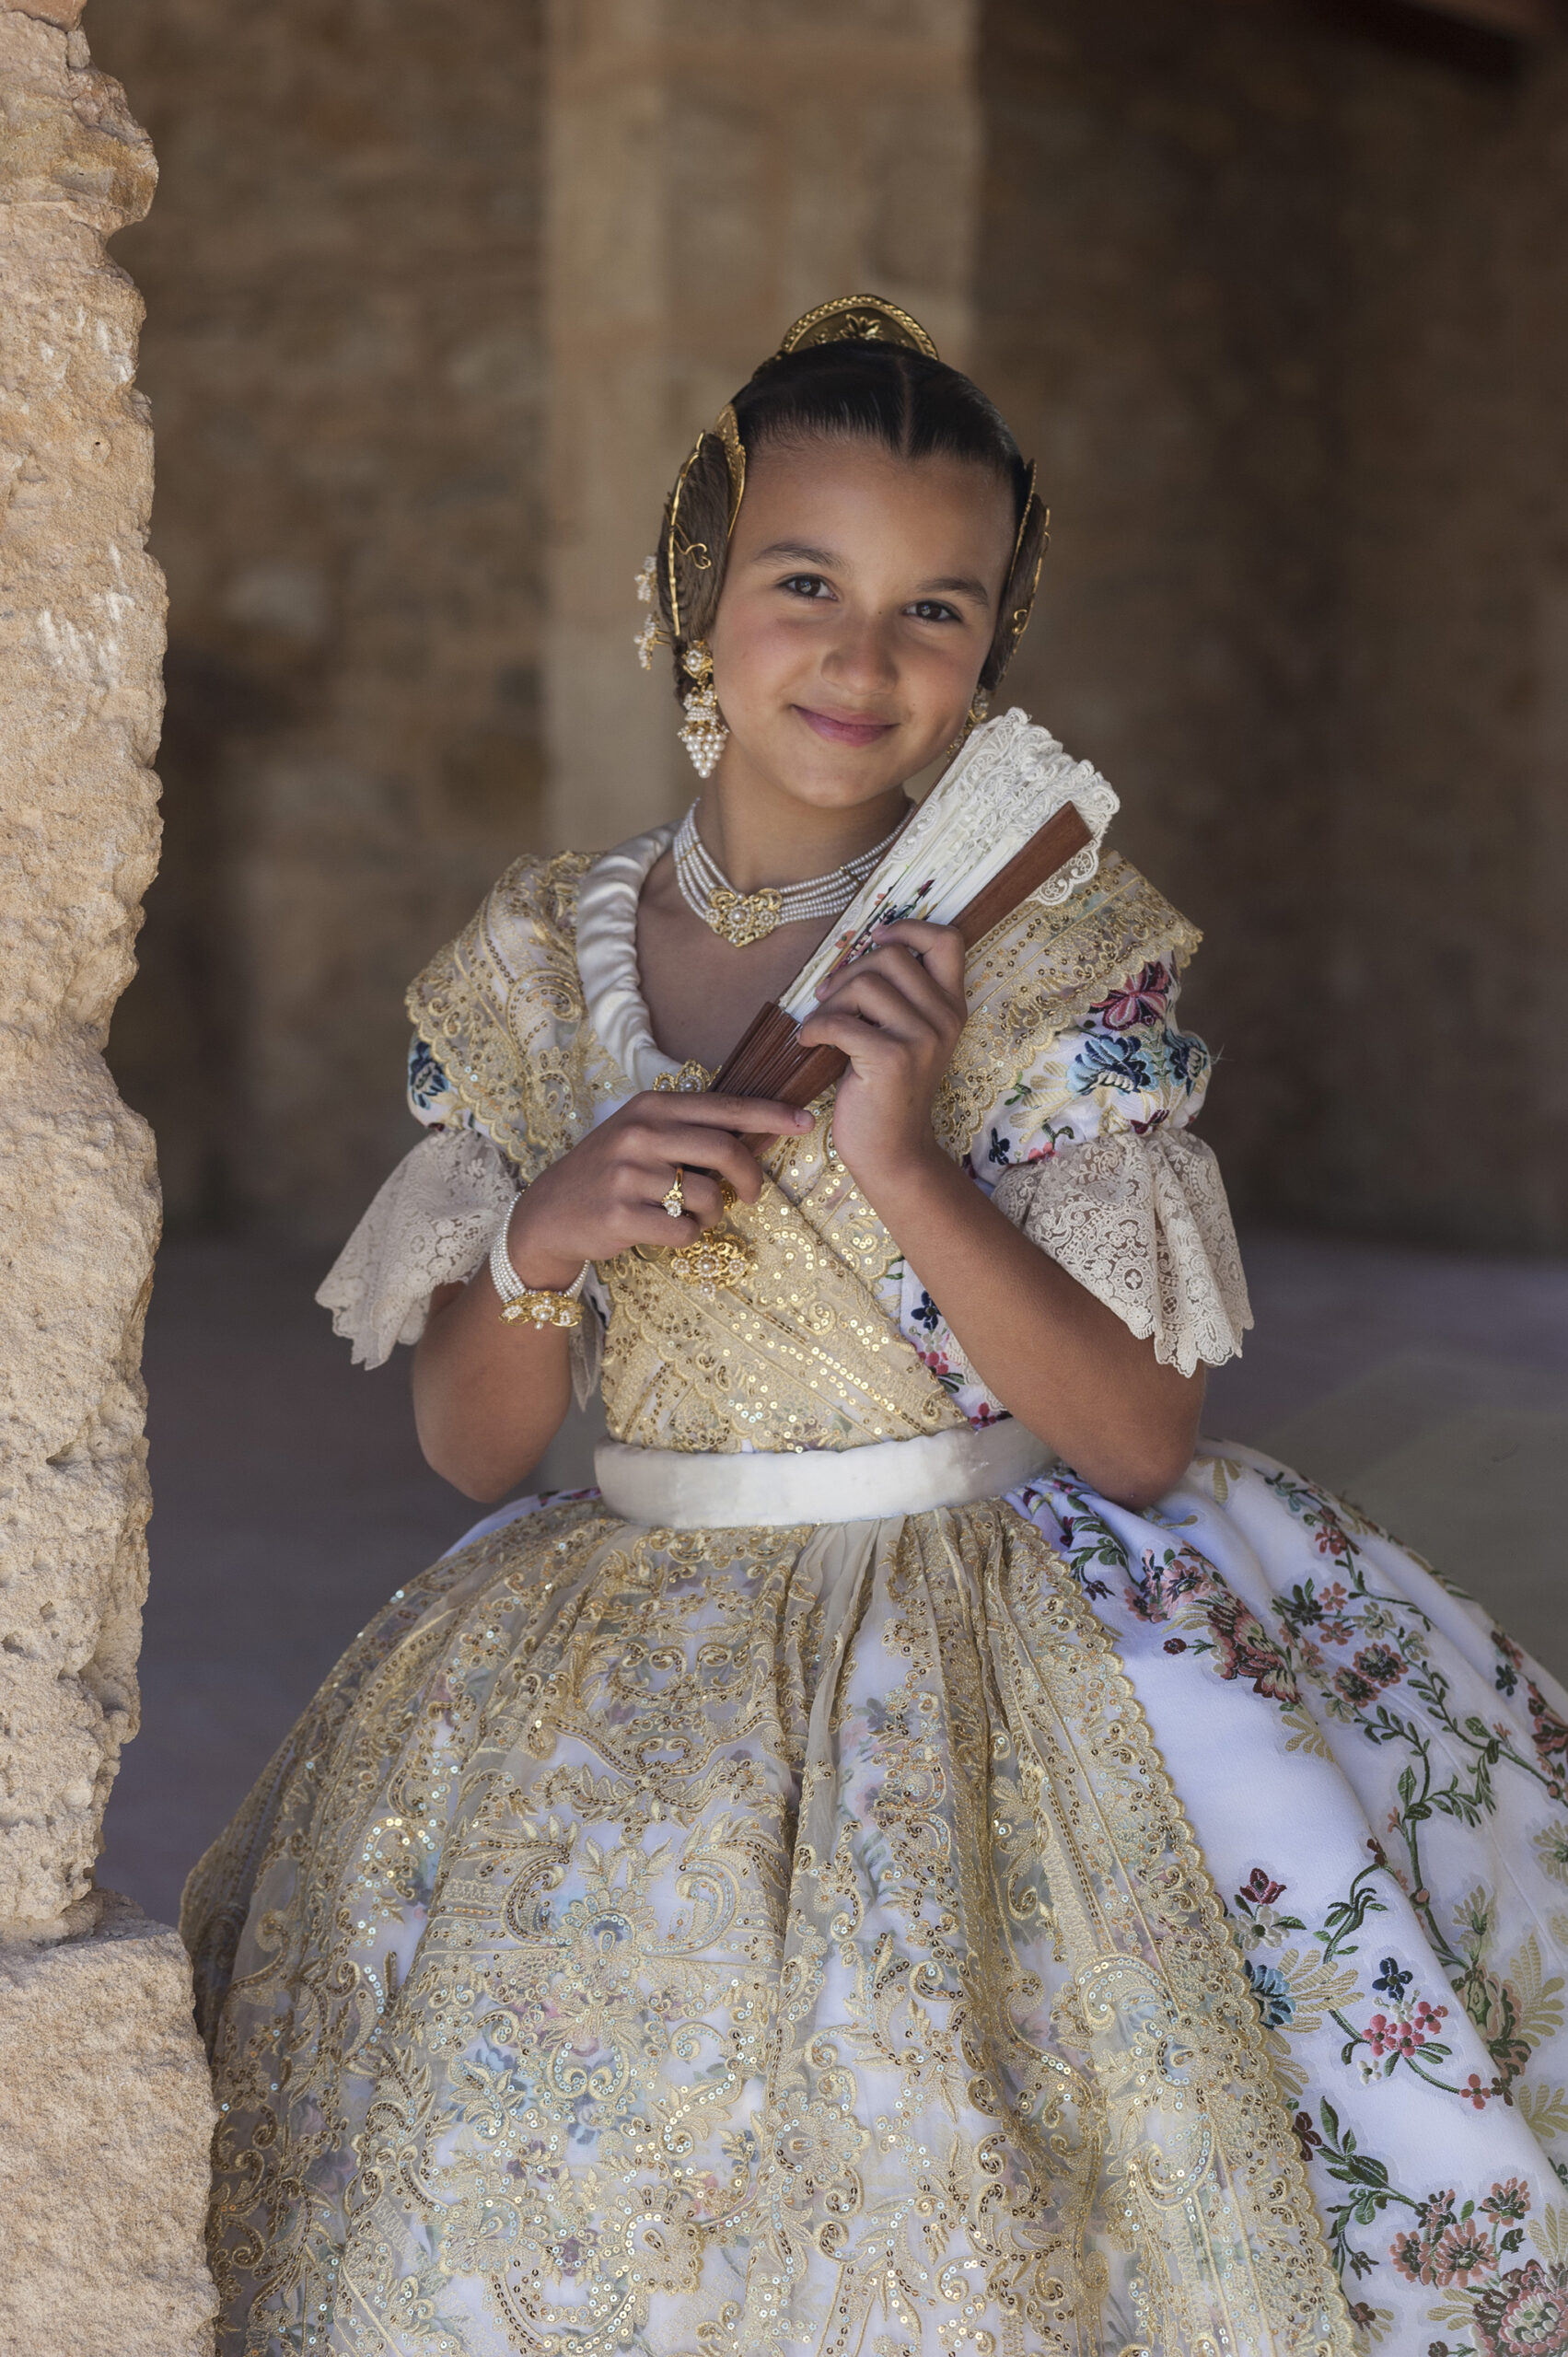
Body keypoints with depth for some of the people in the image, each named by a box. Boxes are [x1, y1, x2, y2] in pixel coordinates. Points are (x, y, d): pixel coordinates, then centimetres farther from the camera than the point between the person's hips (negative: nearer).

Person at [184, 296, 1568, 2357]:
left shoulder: (1060, 959, -6)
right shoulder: (539, 968, 3)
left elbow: (1143, 1439, -10)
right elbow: (470, 1445, 6)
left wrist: (905, 1167, -20)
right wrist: (543, 1243, -15)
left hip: (1004, 1658, -2)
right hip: (624, 1658, 3)